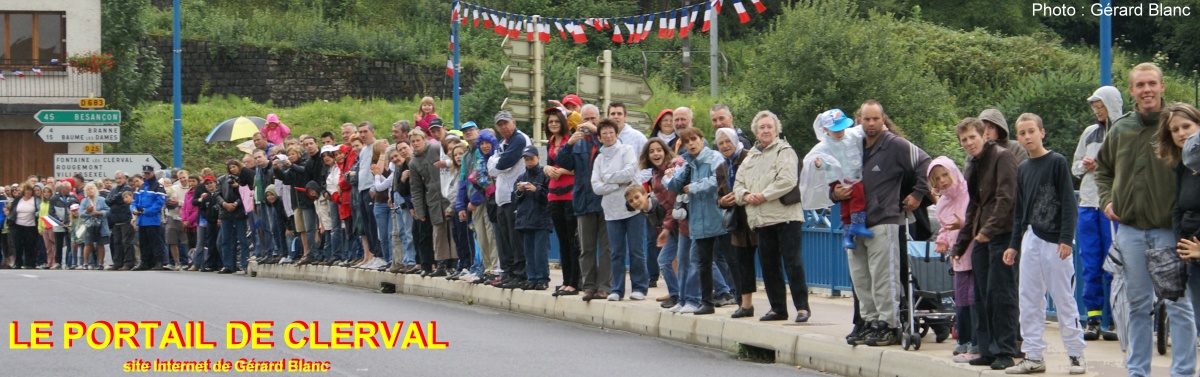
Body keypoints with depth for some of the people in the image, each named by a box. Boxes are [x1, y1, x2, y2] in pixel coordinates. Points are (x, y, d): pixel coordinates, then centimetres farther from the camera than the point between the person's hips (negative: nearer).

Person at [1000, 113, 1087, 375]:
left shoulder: (1057, 162, -5)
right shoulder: (1022, 169, 12)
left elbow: (1069, 203, -8)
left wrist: (1066, 238, -15)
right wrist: (1014, 244, 14)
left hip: (1055, 242, -6)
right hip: (1031, 240, 6)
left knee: (1064, 299, -2)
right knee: (1029, 300, 5)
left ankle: (1076, 354, 5)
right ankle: (1033, 356, 10)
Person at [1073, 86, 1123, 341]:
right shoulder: (1090, 133, 15)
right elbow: (1075, 167, 21)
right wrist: (1085, 166, 1)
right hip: (1088, 204, 5)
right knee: (1090, 265, 5)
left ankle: (1111, 320, 3)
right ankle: (1093, 320, 8)